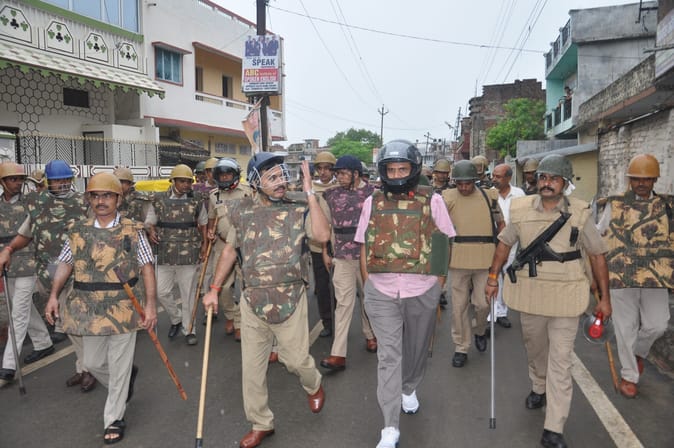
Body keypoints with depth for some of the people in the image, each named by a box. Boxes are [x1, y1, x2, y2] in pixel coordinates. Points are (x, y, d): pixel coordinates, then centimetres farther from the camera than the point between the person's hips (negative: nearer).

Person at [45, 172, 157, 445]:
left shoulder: (133, 231, -4)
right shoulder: (78, 232, 5)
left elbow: (146, 268, -5)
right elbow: (65, 264, 9)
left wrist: (150, 304, -12)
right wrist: (54, 295, -5)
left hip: (123, 309, -4)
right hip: (90, 309, 4)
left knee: (118, 366, 5)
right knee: (92, 362, 15)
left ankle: (114, 419, 22)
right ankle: (127, 378, 45)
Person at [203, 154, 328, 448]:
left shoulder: (299, 207, -7)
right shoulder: (242, 211, 2)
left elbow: (322, 235, -24)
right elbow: (230, 250, 12)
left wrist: (310, 194, -22)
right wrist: (214, 289, 9)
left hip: (290, 299, -3)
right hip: (252, 300, 3)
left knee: (295, 358, 7)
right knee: (251, 367, 10)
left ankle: (313, 385, 44)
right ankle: (260, 424, 30)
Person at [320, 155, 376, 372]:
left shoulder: (372, 192, -3)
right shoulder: (332, 195, 3)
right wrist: (325, 252, 8)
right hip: (342, 257, 1)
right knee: (344, 303, -2)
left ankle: (370, 334, 39)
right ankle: (338, 354, -2)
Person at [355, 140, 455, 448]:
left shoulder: (432, 201, -2)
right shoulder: (372, 203, 1)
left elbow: (444, 244, 4)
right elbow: (364, 247, 8)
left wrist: (438, 283, 1)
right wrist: (368, 284, 4)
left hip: (422, 292, 1)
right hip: (381, 293, 0)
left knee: (416, 348, 19)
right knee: (388, 356, -1)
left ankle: (409, 389, 49)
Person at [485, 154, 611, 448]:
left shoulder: (579, 213, -8)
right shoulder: (521, 209, -3)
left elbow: (597, 255, 0)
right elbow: (505, 243, 10)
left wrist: (605, 297, 1)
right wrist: (493, 278, 8)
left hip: (565, 297, -2)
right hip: (530, 294, 3)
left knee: (561, 362, 0)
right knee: (534, 349, 21)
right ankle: (539, 389, 49)